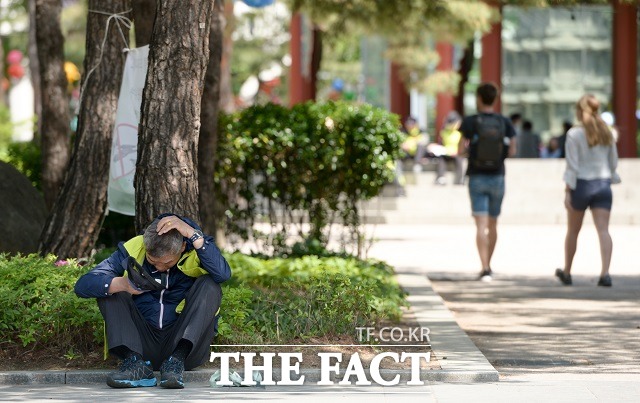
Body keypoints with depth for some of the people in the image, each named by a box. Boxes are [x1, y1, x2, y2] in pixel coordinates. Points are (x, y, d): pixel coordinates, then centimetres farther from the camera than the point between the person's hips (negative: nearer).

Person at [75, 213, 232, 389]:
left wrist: (192, 234, -31)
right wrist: (121, 284, -32)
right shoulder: (132, 251, -4)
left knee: (209, 285, -20)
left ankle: (177, 360, -29)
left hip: (185, 344, -2)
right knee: (108, 287, -13)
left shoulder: (197, 250, -6)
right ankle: (134, 362, -28)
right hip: (142, 345, 2)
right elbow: (83, 285, -13)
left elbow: (223, 274, -29)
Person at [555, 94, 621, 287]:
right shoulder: (607, 132, 6)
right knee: (603, 230, -7)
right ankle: (605, 273, -22)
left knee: (573, 231, 13)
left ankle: (566, 272, 26)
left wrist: (567, 191, -10)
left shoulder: (574, 134, -8)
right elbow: (613, 162, 11)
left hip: (582, 184, -3)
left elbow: (572, 165, -11)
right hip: (603, 184, 3)